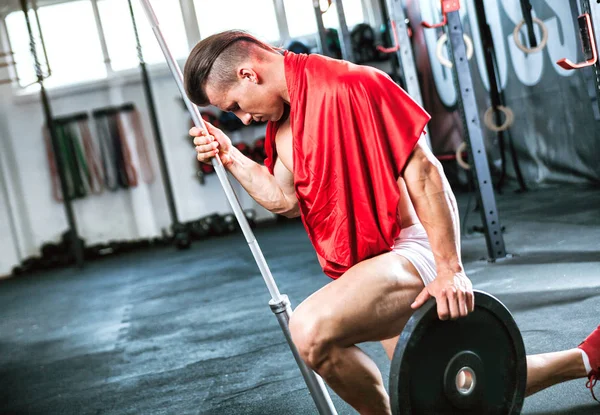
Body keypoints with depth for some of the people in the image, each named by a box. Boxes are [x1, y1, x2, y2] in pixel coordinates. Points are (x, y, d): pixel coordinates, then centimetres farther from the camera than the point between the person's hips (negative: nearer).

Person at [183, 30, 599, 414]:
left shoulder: (345, 85, -18)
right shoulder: (282, 124, 10)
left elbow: (423, 171, -20)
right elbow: (287, 200, 13)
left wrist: (450, 270, -22)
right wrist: (231, 158, 3)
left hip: (412, 247, -10)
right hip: (374, 261, 10)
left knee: (311, 328, -32)